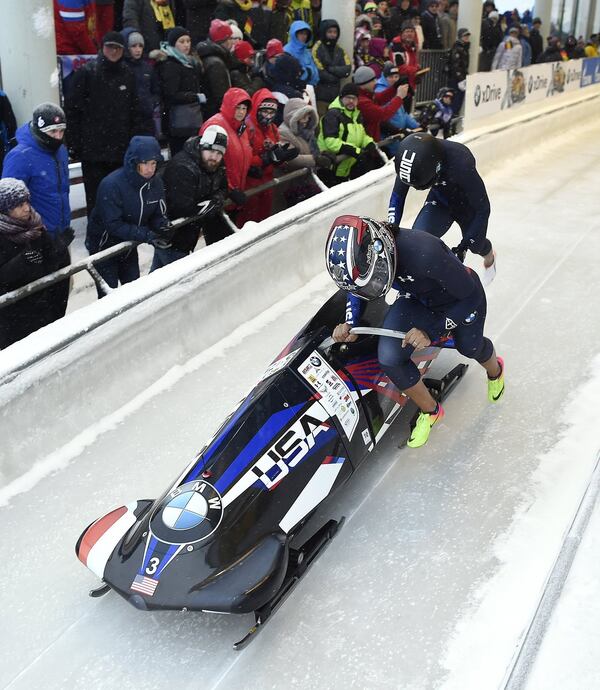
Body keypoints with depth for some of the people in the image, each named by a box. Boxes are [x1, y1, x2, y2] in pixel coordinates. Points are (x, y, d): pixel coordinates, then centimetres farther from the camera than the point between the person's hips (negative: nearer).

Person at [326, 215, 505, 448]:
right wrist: (349, 323, -20)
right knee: (388, 357, -17)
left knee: (469, 348, 19)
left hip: (461, 297, -3)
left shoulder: (424, 253, -45)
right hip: (417, 300, 4)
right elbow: (356, 291, -2)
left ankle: (495, 370, 60)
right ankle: (430, 411, 11)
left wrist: (431, 331, -34)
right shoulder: (360, 254, -27)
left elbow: (471, 297, -29)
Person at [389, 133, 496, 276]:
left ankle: (489, 255, 58)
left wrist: (463, 246, -32)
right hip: (439, 201, 3)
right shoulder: (411, 158, -31)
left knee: (475, 245, 20)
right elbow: (397, 197, -12)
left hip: (468, 204, -2)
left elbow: (483, 209, -30)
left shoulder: (460, 163, -43)